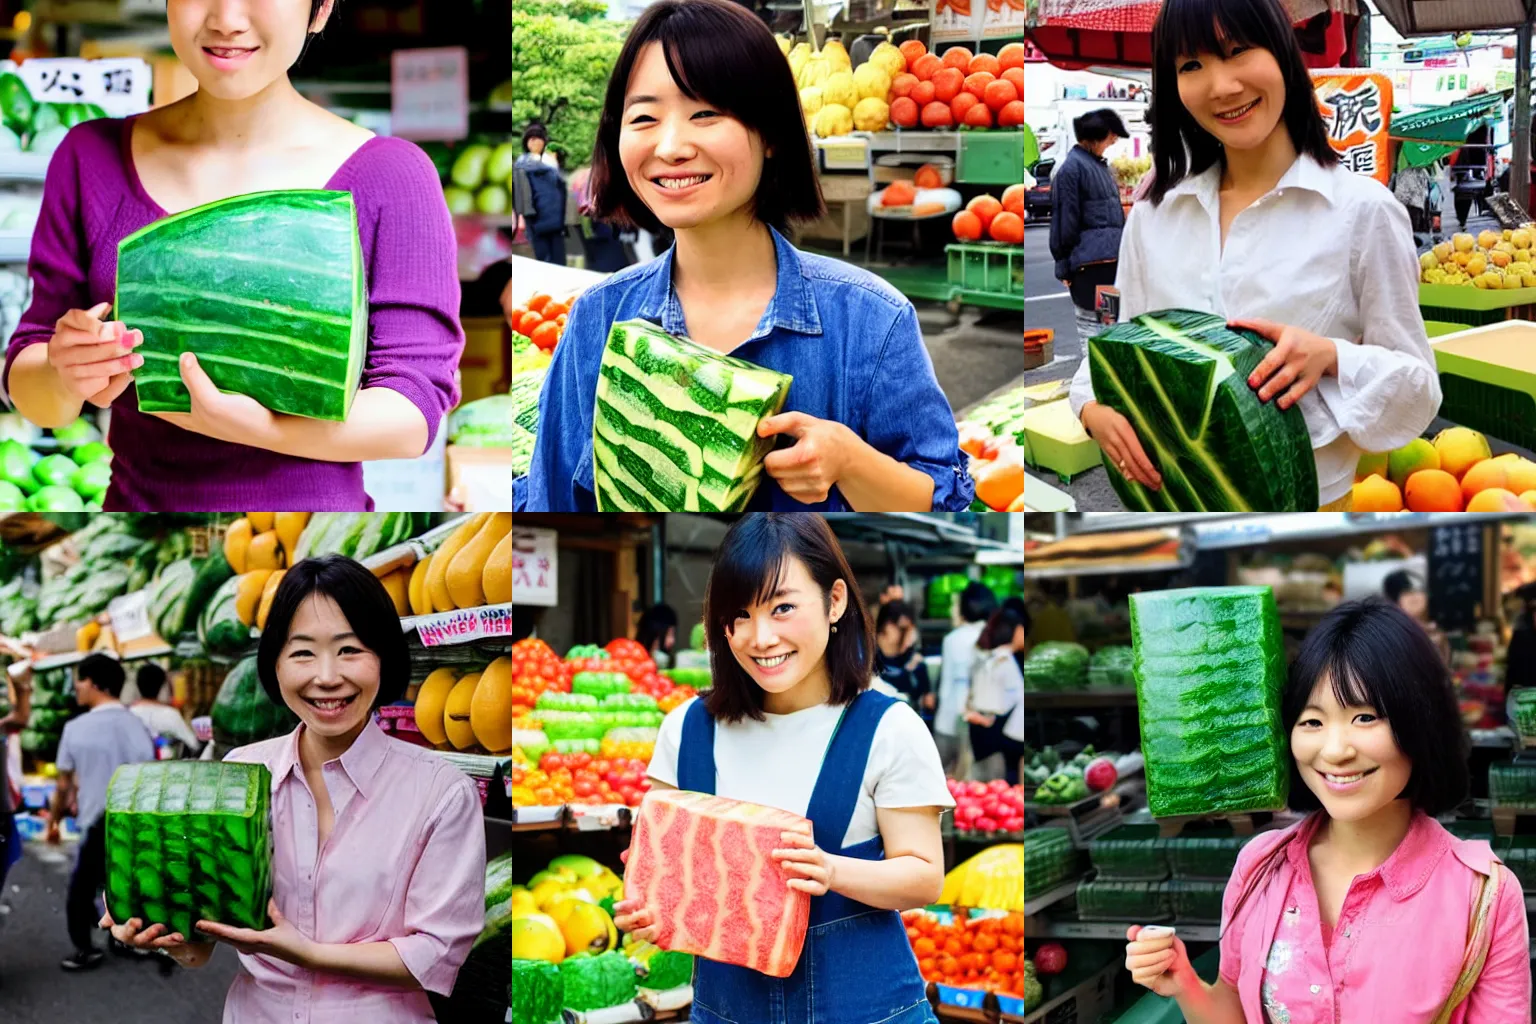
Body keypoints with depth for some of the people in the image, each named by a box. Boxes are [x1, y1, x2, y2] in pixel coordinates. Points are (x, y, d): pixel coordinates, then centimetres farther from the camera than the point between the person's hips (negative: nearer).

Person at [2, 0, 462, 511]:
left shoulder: (391, 177, -9)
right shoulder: (93, 158, -1)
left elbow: (414, 411, -14)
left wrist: (251, 427, -28)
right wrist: (66, 378, -20)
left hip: (317, 501, -2)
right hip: (136, 500, 2)